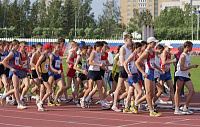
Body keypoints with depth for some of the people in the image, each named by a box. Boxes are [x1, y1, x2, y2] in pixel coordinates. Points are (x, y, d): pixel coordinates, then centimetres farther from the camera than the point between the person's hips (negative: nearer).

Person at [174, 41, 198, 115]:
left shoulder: (188, 55, 16)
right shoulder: (183, 56, -13)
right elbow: (182, 68, -20)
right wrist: (192, 66, -20)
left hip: (186, 76, 9)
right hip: (180, 75, -9)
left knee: (192, 91, -2)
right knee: (178, 92, -2)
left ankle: (185, 107, 4)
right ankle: (177, 109, 1)